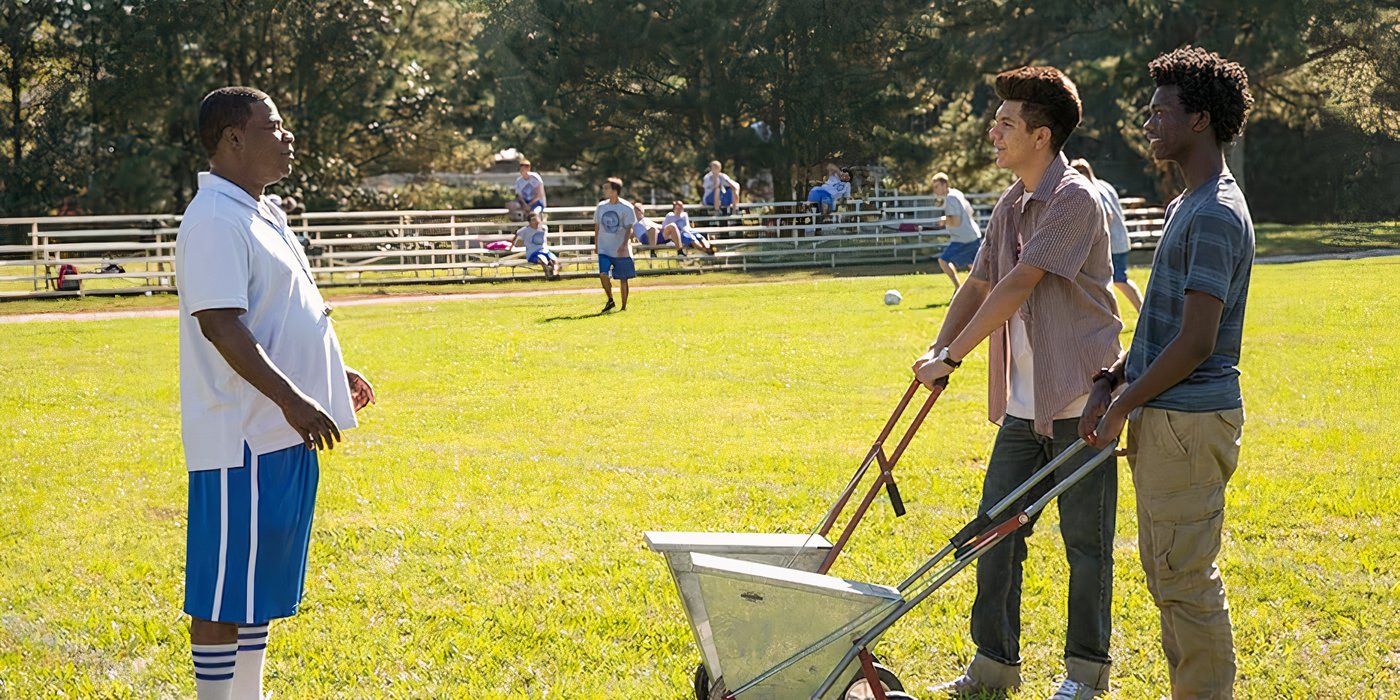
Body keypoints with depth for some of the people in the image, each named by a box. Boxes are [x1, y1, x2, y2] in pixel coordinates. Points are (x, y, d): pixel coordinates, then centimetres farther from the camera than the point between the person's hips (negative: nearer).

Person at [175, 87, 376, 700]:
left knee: (261, 585, 17)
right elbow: (220, 325, -24)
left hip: (282, 433, 11)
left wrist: (333, 374, 27)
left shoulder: (261, 214, 17)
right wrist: (291, 399, -28)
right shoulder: (215, 221, -16)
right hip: (242, 437, -11)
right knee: (225, 592, -4)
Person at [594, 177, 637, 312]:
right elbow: (597, 226, 16)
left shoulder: (626, 207, -6)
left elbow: (628, 228, -10)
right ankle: (610, 301, 5)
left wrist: (624, 245, -22)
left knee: (623, 279, 2)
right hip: (604, 249, 3)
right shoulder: (601, 206, 7)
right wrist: (596, 245, 15)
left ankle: (624, 307, 14)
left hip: (621, 250, -3)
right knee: (603, 274, -15)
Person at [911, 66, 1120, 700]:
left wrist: (951, 358, -19)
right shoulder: (1010, 205, 12)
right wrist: (937, 348, 0)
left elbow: (1016, 287, -20)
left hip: (1079, 398, -8)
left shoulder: (1074, 198, -15)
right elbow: (979, 285, 16)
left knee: (1085, 539, 3)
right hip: (1022, 401, 8)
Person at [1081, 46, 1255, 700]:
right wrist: (1111, 382, 10)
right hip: (1162, 418, 10)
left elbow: (1195, 342, -21)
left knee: (1187, 580, -5)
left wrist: (1123, 405, -13)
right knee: (1166, 576, 16)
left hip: (1188, 421, -10)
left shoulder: (1216, 215, -17)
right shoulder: (1186, 206, 16)